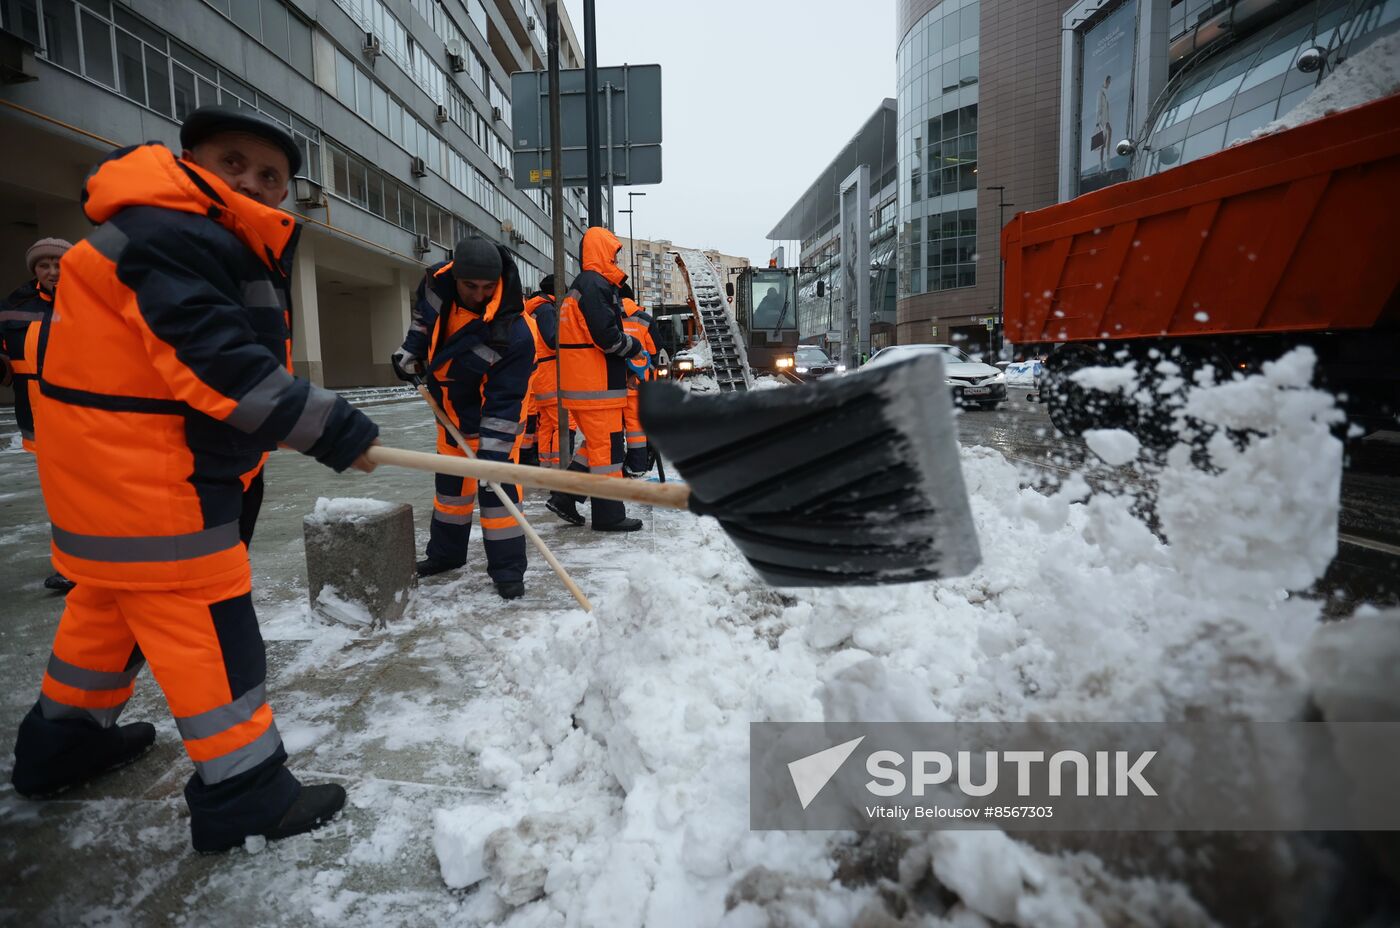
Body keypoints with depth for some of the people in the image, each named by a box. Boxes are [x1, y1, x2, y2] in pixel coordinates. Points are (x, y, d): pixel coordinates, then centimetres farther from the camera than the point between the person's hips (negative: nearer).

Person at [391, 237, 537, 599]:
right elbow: (424, 313, 8)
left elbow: (504, 401, -32)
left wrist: (492, 450, -34)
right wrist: (412, 350, 2)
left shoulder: (513, 333, -36)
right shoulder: (437, 282, -20)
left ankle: (507, 568, 1)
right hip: (449, 405, 6)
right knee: (450, 479, 17)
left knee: (496, 483, -11)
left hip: (493, 414, -6)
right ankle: (445, 553, 34)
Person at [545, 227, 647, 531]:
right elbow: (606, 335, -21)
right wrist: (634, 346, -4)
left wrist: (625, 349, 12)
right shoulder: (595, 285, -13)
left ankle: (563, 497, 18)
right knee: (606, 447, -3)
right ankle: (609, 515, 5)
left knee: (596, 443, 18)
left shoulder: (582, 285, 19)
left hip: (580, 383, 10)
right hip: (596, 386, -10)